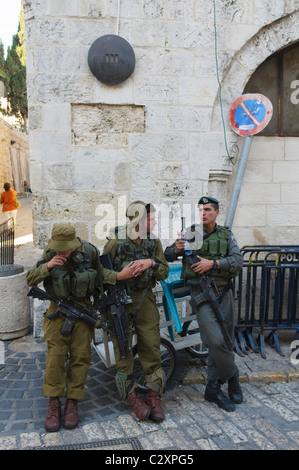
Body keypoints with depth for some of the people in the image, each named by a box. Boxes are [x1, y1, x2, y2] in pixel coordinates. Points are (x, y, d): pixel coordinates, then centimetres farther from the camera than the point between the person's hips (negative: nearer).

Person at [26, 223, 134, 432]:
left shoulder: (89, 251, -14)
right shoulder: (50, 254, -11)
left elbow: (99, 271, 4)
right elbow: (30, 279, -9)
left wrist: (118, 276, -12)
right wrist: (48, 266, -26)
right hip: (59, 307, 0)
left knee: (81, 354, -2)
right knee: (56, 354, -9)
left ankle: (72, 403, 11)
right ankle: (54, 403, 6)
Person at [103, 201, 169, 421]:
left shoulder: (154, 242, 1)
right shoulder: (115, 243, -11)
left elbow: (165, 272, 1)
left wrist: (151, 262, -17)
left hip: (145, 299, 3)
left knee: (151, 347, 4)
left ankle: (154, 397, 17)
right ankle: (133, 397, 19)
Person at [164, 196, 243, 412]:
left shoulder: (227, 235, 8)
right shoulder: (191, 233, 0)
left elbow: (238, 261, -5)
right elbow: (167, 256, 1)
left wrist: (213, 263, -19)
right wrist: (176, 250, -21)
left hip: (224, 293, 4)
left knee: (225, 342, 8)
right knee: (216, 341, -15)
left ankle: (213, 388, 24)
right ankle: (232, 376, 14)